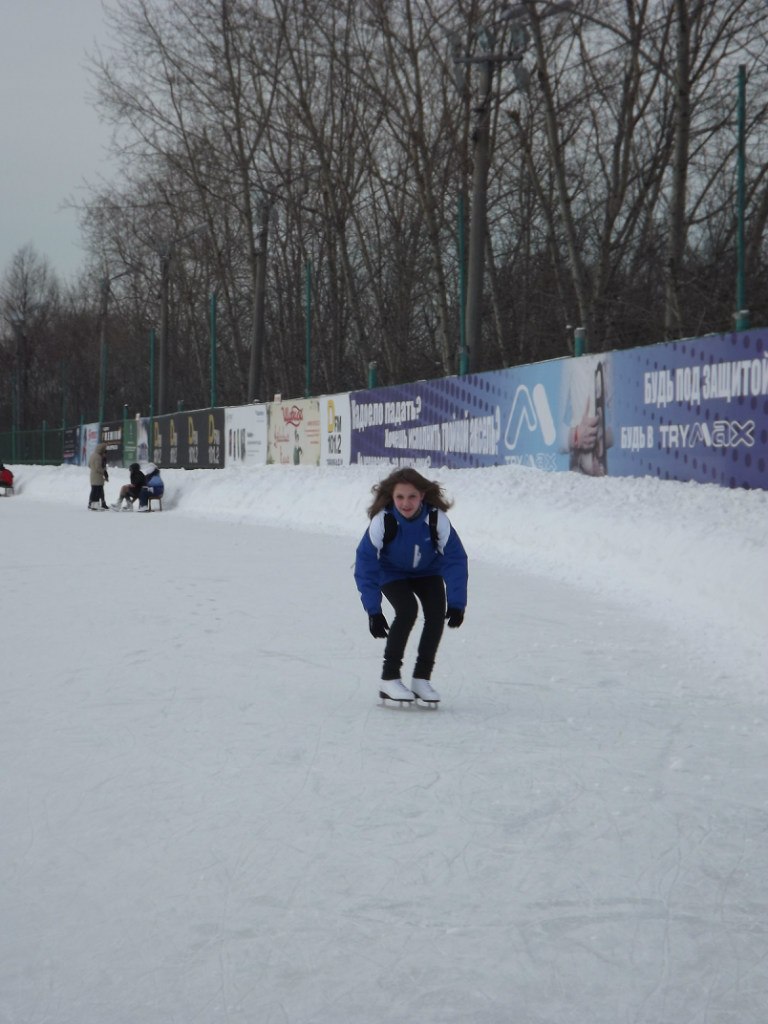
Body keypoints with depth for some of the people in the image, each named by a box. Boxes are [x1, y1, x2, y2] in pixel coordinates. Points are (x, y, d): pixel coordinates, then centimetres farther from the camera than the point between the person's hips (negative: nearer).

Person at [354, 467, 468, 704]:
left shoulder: (437, 519, -31)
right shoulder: (382, 521, -33)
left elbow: (455, 559, -23)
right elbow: (365, 563, -26)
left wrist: (456, 603, -27)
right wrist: (373, 610, -28)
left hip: (427, 571, 2)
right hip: (391, 572, -2)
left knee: (436, 613, -18)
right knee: (407, 611, -25)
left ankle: (421, 679, -3)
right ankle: (389, 679, -13)